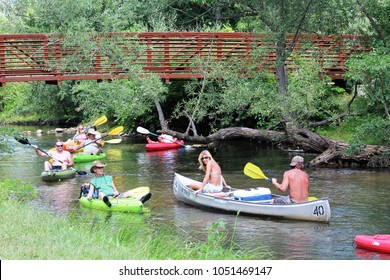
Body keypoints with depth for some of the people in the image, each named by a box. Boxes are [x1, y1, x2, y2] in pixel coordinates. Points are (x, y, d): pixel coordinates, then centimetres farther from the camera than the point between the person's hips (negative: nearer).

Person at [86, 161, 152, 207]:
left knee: (129, 192, -20)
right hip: (105, 196, -4)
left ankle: (140, 200, -49)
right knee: (101, 193, -39)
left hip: (114, 196, 4)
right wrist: (89, 196, -17)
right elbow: (91, 192, 7)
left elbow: (115, 190, 20)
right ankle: (107, 202, -75)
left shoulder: (109, 178, 29)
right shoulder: (93, 181, 20)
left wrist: (116, 192, -4)